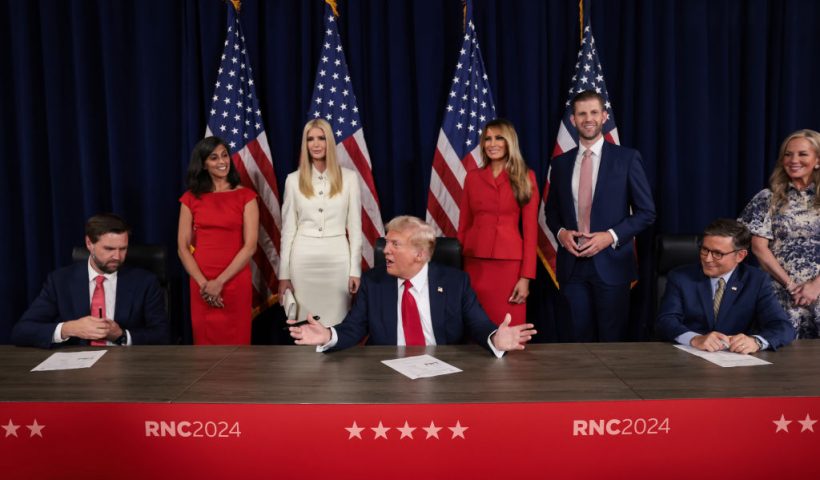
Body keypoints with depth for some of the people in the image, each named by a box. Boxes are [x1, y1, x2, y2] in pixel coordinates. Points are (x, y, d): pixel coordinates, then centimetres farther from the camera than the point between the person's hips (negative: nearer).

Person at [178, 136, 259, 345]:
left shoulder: (245, 196, 0)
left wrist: (219, 282, -12)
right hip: (201, 283, 2)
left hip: (235, 281, -1)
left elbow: (250, 246, -7)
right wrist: (203, 283, -10)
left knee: (235, 340, 5)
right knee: (205, 340, 10)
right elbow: (182, 247, 2)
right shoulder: (191, 198, 5)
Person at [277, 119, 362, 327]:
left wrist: (355, 269, -3)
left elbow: (355, 226, 2)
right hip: (303, 258, 1)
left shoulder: (348, 177, 1)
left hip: (337, 257, 0)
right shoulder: (294, 180, 4)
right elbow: (288, 228, 5)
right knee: (305, 320, 5)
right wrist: (284, 273, 2)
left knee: (336, 318, 3)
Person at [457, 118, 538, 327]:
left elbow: (529, 229, -1)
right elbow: (464, 224, 10)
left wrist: (526, 277, -8)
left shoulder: (526, 177, 3)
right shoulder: (473, 177, 10)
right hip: (475, 262, 2)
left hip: (509, 263, -2)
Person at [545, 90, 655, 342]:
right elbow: (551, 210, 18)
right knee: (579, 339, 8)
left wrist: (611, 236, -13)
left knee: (612, 340, 4)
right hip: (571, 263, 3)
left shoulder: (627, 158, -1)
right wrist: (561, 232, -3)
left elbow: (646, 211, -1)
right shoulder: (560, 163, 10)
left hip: (611, 262, -3)